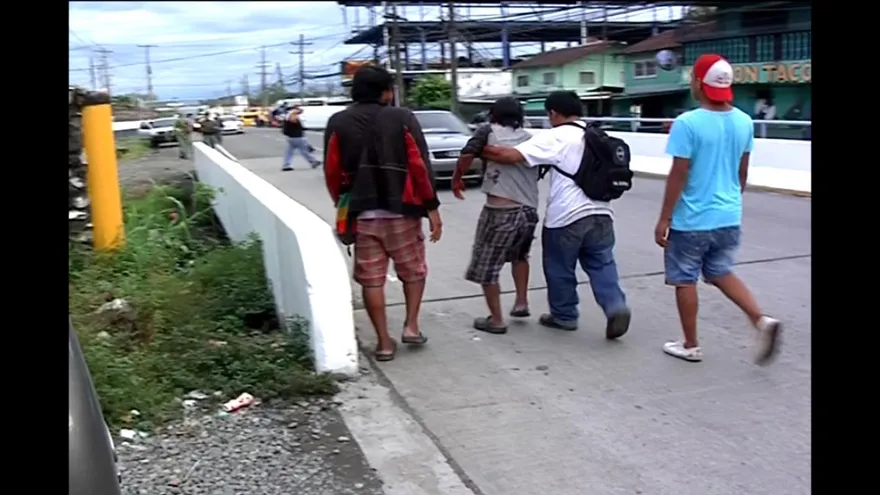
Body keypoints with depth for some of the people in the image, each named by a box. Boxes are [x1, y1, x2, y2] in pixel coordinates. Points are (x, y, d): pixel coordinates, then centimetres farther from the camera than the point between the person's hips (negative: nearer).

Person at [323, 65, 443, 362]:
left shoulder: (338, 124, 3)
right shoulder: (403, 119, -3)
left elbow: (332, 172, 4)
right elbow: (420, 165, -7)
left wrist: (344, 205, 17)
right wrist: (432, 207, -2)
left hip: (362, 214, 2)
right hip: (401, 210, -1)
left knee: (371, 279, 8)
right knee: (413, 271, 18)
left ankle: (384, 342, 11)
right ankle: (411, 326, 12)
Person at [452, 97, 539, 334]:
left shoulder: (489, 131, 3)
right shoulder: (531, 138, 17)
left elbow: (467, 155, -10)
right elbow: (541, 167, 15)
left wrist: (457, 178, 4)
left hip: (500, 211, -6)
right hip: (529, 211, 6)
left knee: (486, 266, 9)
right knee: (519, 255, 33)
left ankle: (496, 320, 13)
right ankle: (521, 302, 30)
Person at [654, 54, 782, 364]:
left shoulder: (688, 123, -17)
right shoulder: (744, 122, 2)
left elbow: (678, 175, -16)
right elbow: (742, 173, 11)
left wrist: (663, 219, -8)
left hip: (691, 220, -6)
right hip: (729, 217, 6)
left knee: (685, 281, 10)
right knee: (721, 273, 22)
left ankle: (691, 346, 20)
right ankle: (762, 321, 5)